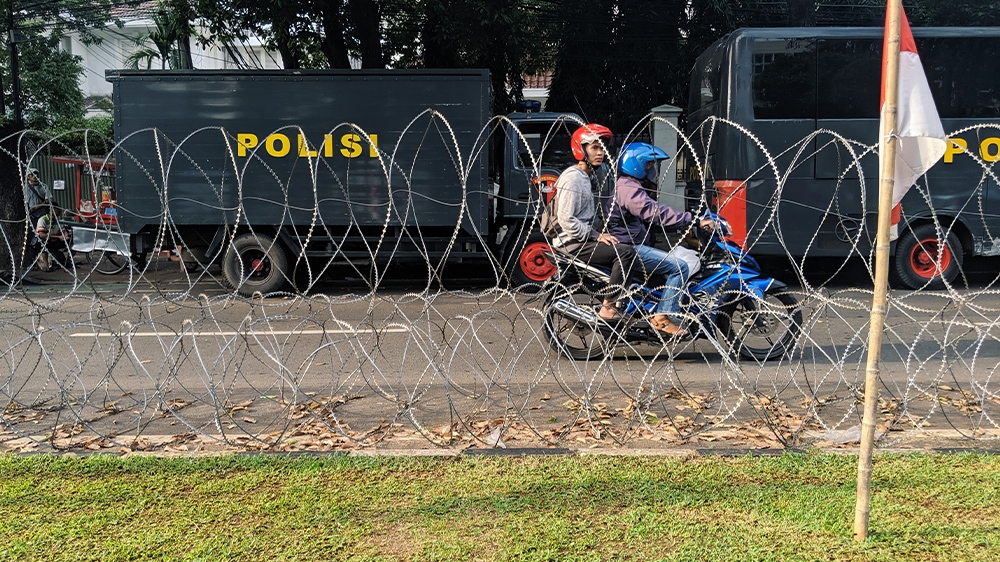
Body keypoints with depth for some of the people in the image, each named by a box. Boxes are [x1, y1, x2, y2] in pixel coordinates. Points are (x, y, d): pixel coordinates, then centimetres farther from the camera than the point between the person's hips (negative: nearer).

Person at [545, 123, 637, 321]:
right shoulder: (573, 178, -15)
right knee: (626, 253, -20)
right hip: (572, 245, -10)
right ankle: (608, 307, -17)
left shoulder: (586, 176, 17)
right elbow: (566, 220, -22)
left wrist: (599, 235, 7)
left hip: (582, 239, 10)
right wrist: (597, 236, -18)